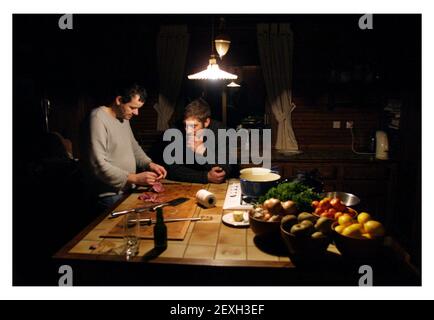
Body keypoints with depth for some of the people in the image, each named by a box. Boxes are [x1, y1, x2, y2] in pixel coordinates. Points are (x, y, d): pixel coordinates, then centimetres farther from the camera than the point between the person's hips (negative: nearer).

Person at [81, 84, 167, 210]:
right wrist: (134, 178, -26)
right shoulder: (98, 118, -20)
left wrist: (149, 164, -2)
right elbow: (98, 165, -25)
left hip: (127, 190, 8)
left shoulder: (124, 117, 6)